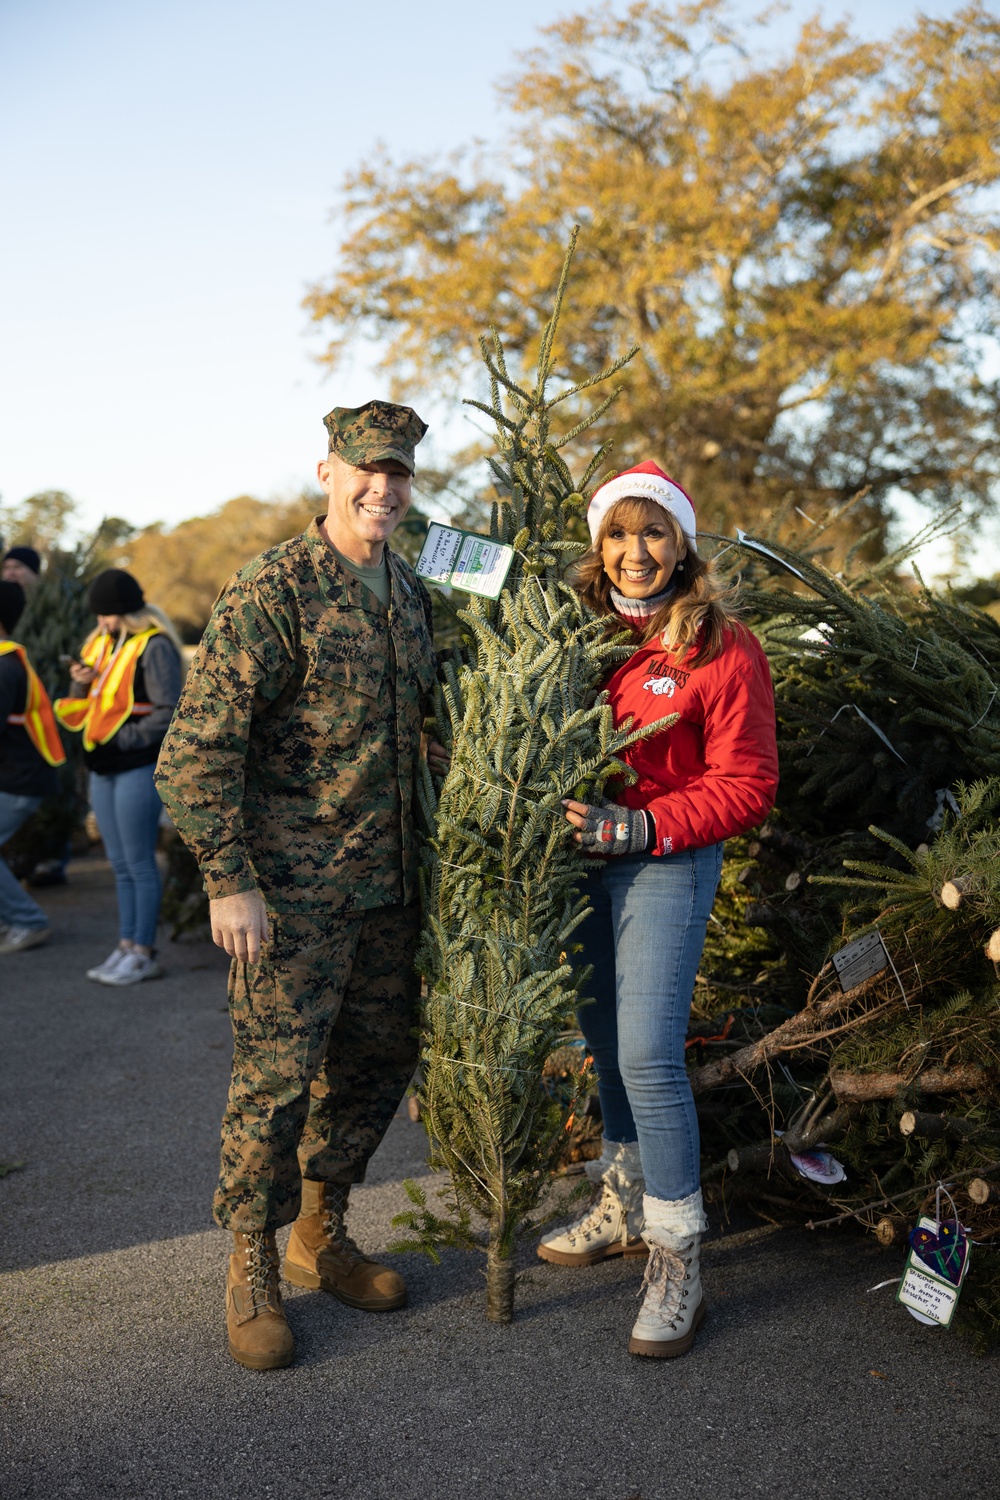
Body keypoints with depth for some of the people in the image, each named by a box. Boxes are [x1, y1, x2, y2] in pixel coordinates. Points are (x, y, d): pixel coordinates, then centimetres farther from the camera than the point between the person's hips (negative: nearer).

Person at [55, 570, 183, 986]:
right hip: (104, 767, 8)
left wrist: (124, 739, -19)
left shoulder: (154, 647, -12)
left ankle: (144, 953, 6)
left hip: (138, 768, -8)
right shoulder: (101, 642, 13)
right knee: (121, 865, 13)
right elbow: (88, 707, 19)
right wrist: (83, 682, -1)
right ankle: (126, 947, 20)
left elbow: (169, 712, -18)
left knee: (139, 864, -2)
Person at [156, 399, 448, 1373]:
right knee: (276, 1079, 0)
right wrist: (228, 881, -19)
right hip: (291, 890, -7)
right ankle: (251, 1273, 20)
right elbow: (199, 746, -16)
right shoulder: (270, 591, -13)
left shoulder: (410, 592, 10)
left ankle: (321, 1237, 34)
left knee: (378, 1061, 15)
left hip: (388, 885, 7)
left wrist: (422, 852, 17)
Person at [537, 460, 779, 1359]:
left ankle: (678, 1264, 1)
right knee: (605, 1041, 15)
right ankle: (624, 1209, 33)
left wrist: (638, 826, -19)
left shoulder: (723, 650, -10)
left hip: (669, 863, -6)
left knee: (648, 1054, -12)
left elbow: (746, 788, -10)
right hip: (584, 858, 6)